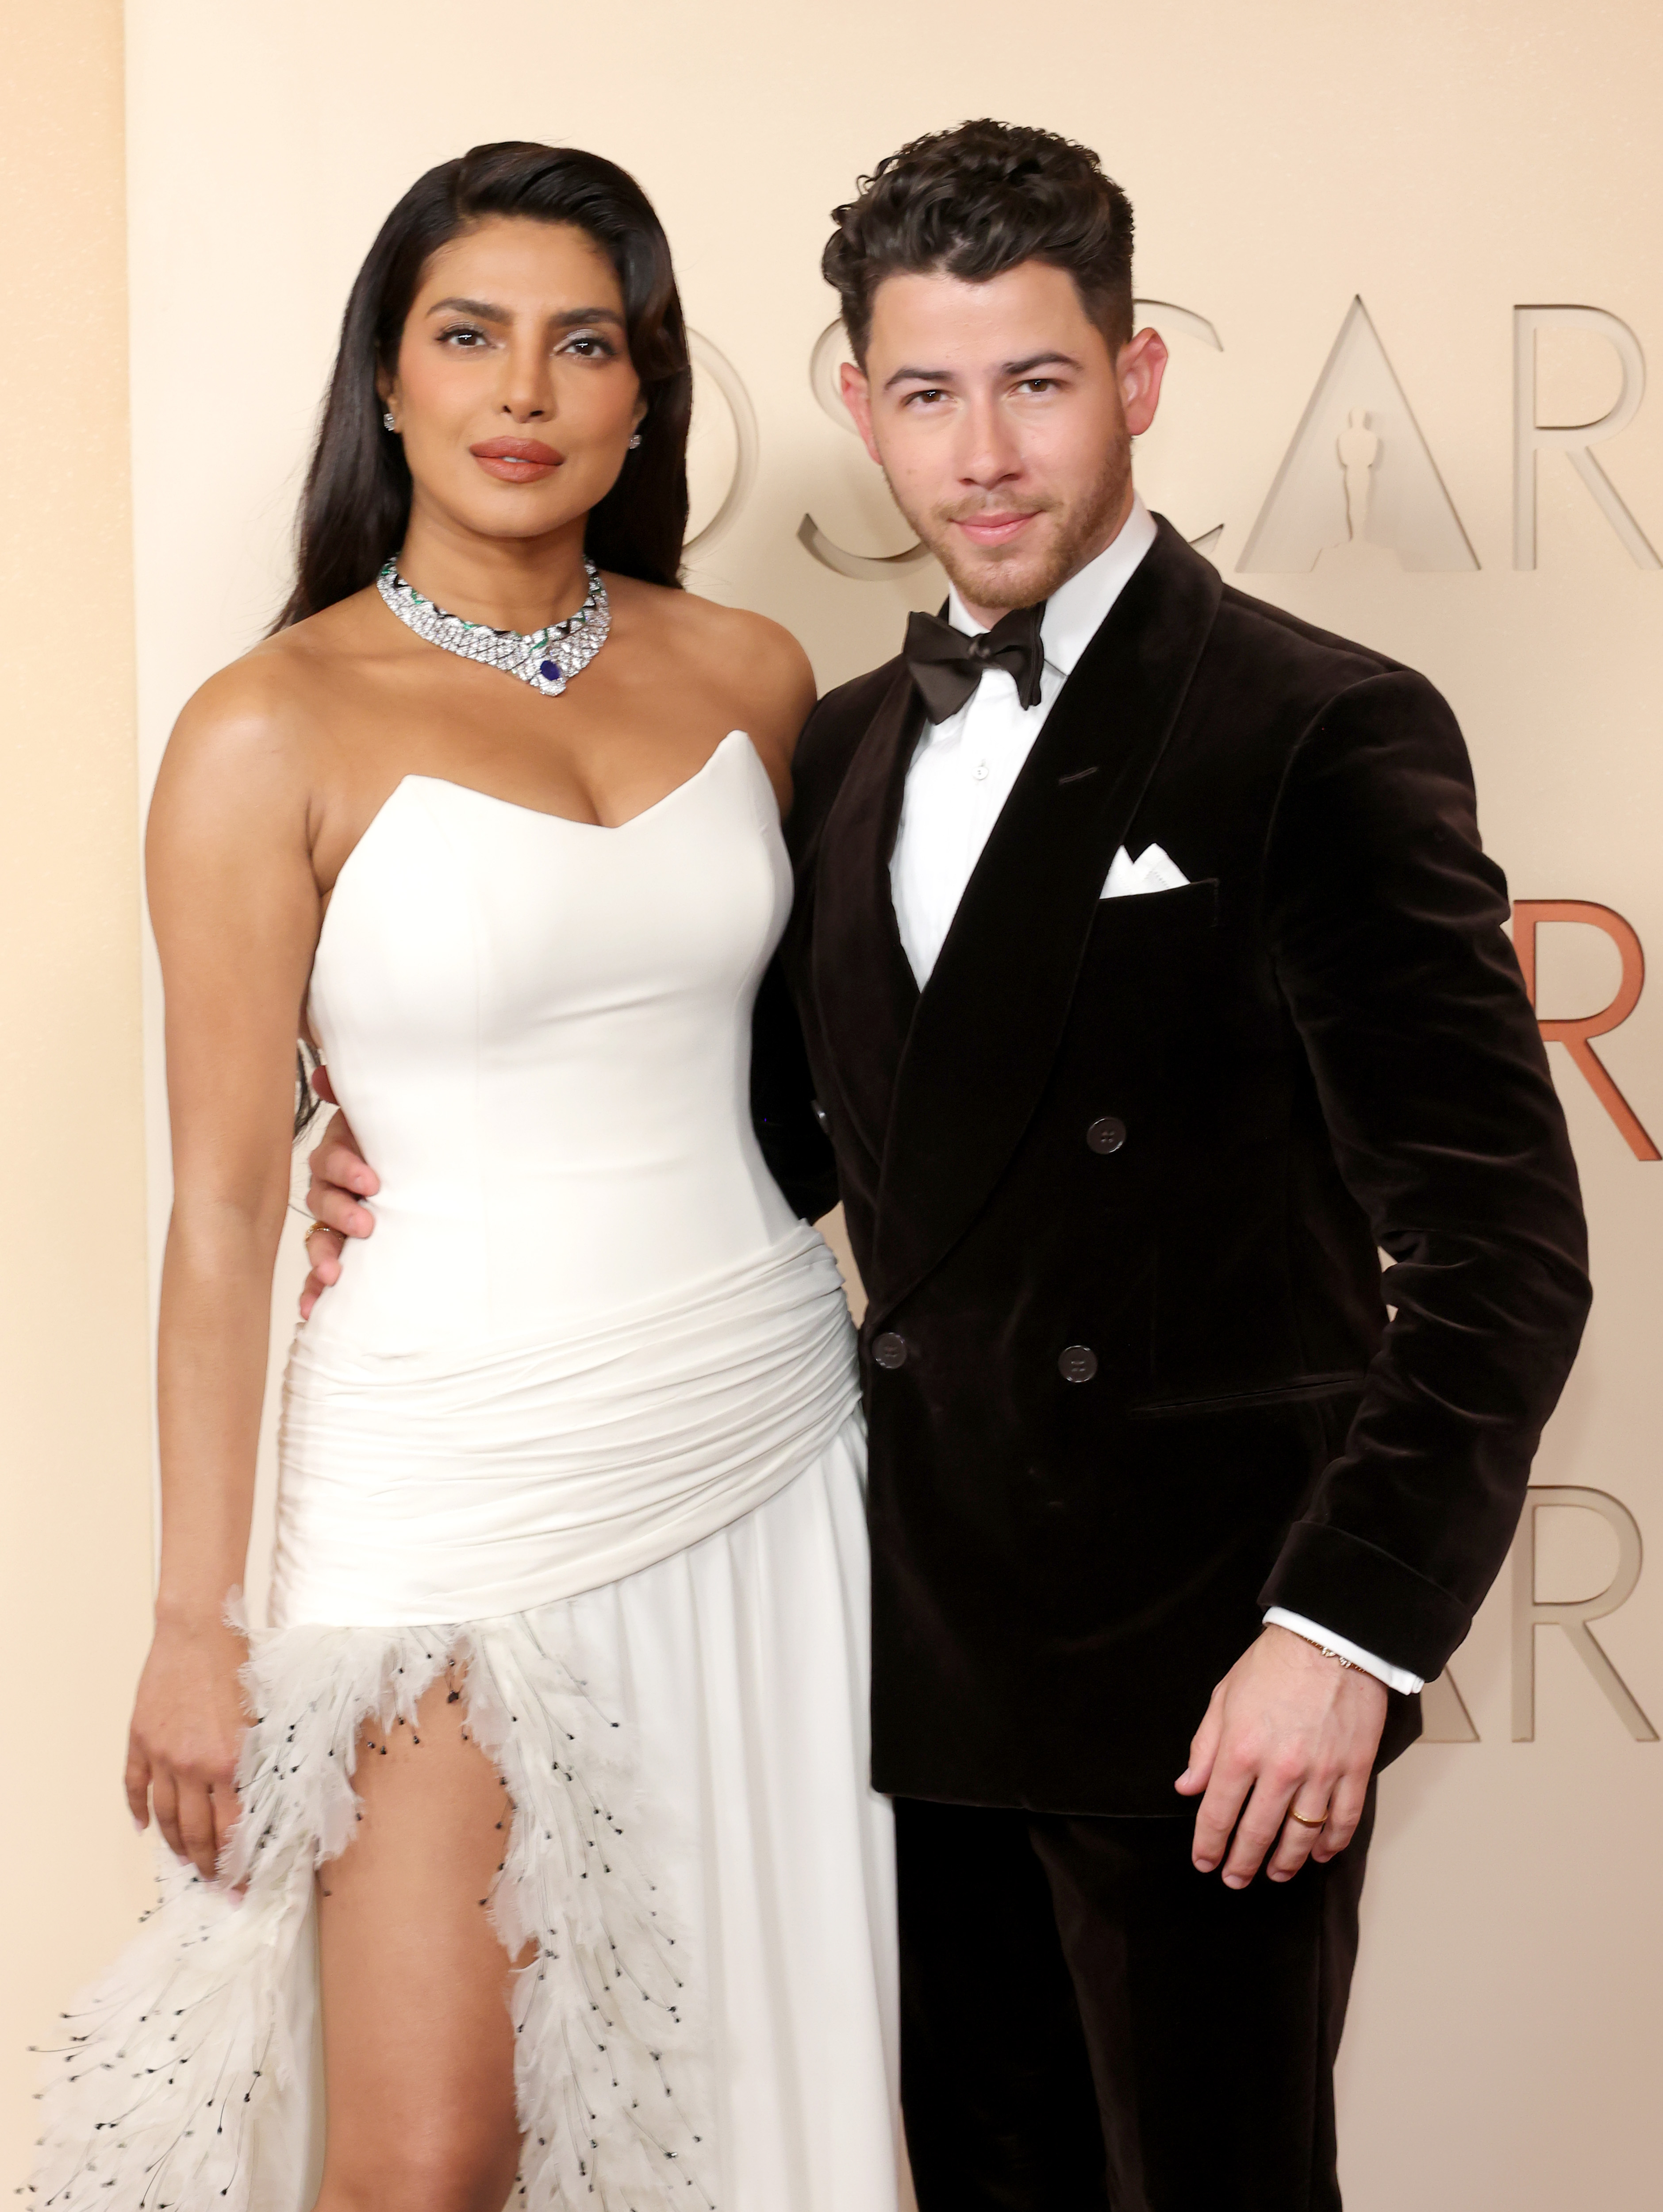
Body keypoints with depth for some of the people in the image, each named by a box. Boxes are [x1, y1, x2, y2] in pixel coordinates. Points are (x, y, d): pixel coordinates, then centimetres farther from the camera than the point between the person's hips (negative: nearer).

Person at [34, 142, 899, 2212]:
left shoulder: (749, 677, 5)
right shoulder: (272, 731, -7)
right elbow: (224, 1201, -6)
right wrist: (192, 1625, -5)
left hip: (767, 1440, 4)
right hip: (460, 1484, -4)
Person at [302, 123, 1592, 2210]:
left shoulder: (1321, 733, -11)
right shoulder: (846, 745, 9)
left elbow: (1500, 1238, -14)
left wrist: (1348, 1629, -21)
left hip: (1202, 1664, -6)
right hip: (933, 1643, 6)